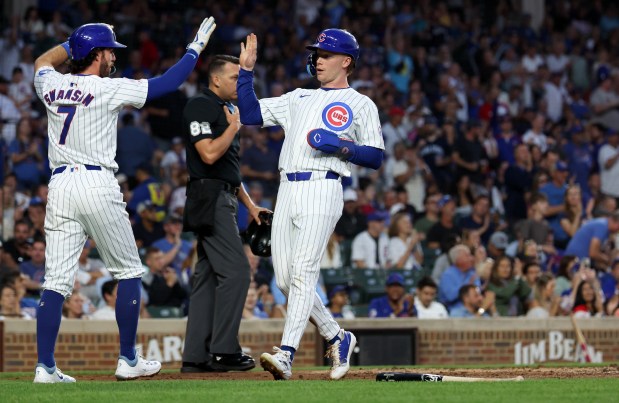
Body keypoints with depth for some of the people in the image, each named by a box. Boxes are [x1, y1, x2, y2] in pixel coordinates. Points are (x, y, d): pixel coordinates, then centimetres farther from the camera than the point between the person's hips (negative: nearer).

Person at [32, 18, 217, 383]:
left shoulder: (51, 86, 7)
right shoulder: (108, 89, -7)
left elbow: (42, 62, 33)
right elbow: (166, 83, -3)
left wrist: (77, 41, 34)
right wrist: (195, 49, 9)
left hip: (59, 185, 5)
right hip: (97, 184, -5)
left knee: (57, 280, 2)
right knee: (129, 271, 10)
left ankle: (45, 366, -6)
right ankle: (128, 360, 11)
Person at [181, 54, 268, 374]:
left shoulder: (226, 110, 22)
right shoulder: (200, 107, -9)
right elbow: (209, 154, -21)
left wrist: (250, 205, 20)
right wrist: (234, 126, -8)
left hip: (223, 200, 10)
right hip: (209, 198, -10)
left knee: (208, 276, 8)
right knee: (235, 270, -15)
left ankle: (196, 357, 8)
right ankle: (223, 351, -15)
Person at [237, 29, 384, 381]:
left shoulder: (360, 105, 7)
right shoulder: (299, 99, 24)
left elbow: (375, 157, 0)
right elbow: (250, 113, 17)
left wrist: (342, 146, -14)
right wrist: (247, 69, 11)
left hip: (322, 190, -7)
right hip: (287, 191, 7)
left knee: (303, 273, -17)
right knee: (285, 279, 4)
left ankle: (286, 355, -26)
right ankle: (337, 337, 21)